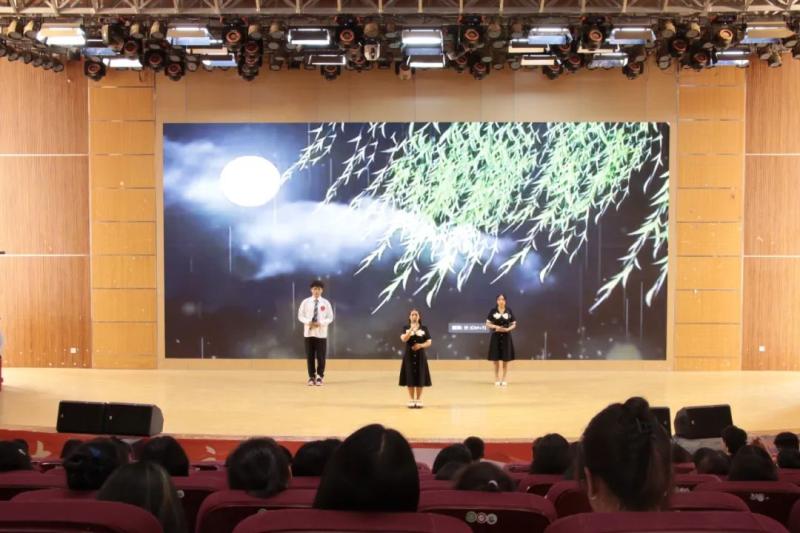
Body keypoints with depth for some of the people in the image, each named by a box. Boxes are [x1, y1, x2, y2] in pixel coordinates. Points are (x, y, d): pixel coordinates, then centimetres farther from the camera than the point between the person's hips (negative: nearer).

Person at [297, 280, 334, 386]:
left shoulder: (326, 303, -2)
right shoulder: (305, 302, 0)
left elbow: (330, 318, 1)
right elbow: (300, 316, 3)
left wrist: (320, 323, -15)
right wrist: (308, 322, -15)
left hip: (321, 333, -1)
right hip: (308, 332, 1)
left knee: (320, 356, 1)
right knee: (310, 356, 5)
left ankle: (319, 377, 10)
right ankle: (311, 377, 15)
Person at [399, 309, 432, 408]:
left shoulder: (424, 329, 3)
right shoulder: (406, 328, 3)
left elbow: (429, 342, 2)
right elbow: (403, 339, -15)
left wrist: (421, 345, -16)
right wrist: (411, 329, -24)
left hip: (420, 356, 0)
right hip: (409, 355, 0)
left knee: (420, 378, 0)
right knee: (410, 378, 0)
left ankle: (419, 400, 10)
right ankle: (411, 400, 11)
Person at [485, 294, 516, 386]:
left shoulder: (509, 311, 1)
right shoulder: (493, 311, -1)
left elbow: (514, 324, 4)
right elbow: (488, 324, 1)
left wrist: (507, 329, -15)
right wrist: (495, 327, -17)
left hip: (506, 336, 1)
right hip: (496, 336, -1)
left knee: (506, 359, 3)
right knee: (495, 358, 2)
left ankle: (504, 379, 14)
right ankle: (497, 379, 15)